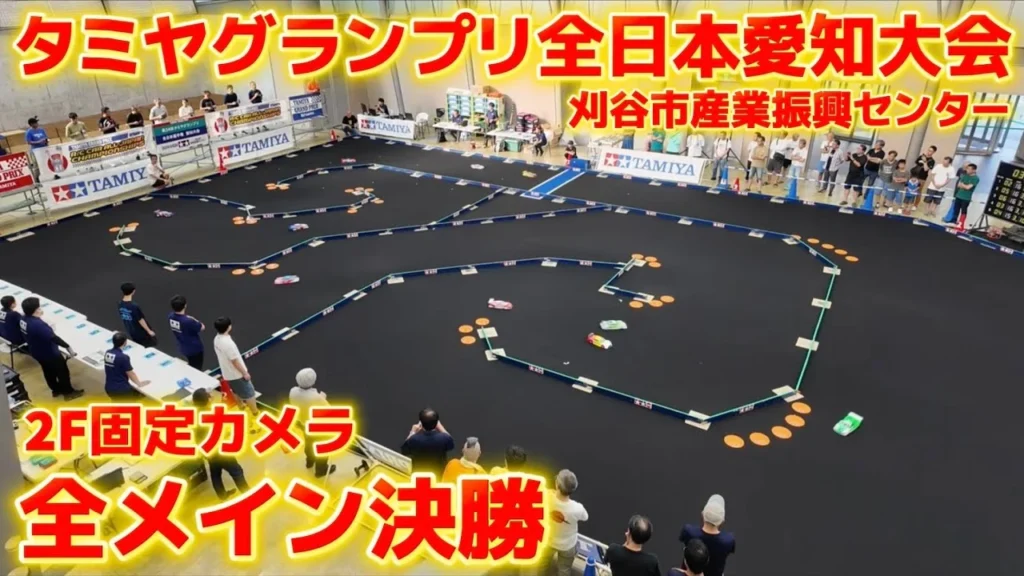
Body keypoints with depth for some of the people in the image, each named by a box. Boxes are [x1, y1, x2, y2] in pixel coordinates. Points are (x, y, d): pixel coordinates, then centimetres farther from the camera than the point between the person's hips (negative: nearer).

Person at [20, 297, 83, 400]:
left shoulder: (23, 319, -10)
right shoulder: (38, 325, -38)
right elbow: (54, 338, -36)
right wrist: (68, 347, -31)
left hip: (37, 353, 9)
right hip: (50, 353, -9)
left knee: (48, 371, 28)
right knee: (62, 371, 13)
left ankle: (56, 390, 47)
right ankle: (69, 392, 30)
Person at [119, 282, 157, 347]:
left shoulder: (120, 305, -10)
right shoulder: (134, 306, -32)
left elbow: (124, 318, 4)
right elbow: (140, 320, -23)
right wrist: (149, 331, -9)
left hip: (132, 333, 7)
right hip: (142, 333, -7)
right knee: (150, 349, 13)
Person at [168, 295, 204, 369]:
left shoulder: (170, 316, -14)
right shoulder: (188, 321, -36)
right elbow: (202, 327, -17)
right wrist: (193, 320, -3)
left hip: (183, 348, 7)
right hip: (195, 349, -7)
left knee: (191, 368, 29)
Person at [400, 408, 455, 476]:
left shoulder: (414, 439, -30)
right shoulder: (444, 438, -28)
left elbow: (404, 451, -7)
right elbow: (451, 445, -2)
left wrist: (412, 433, 0)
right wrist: (441, 428, 3)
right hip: (439, 475, 1)